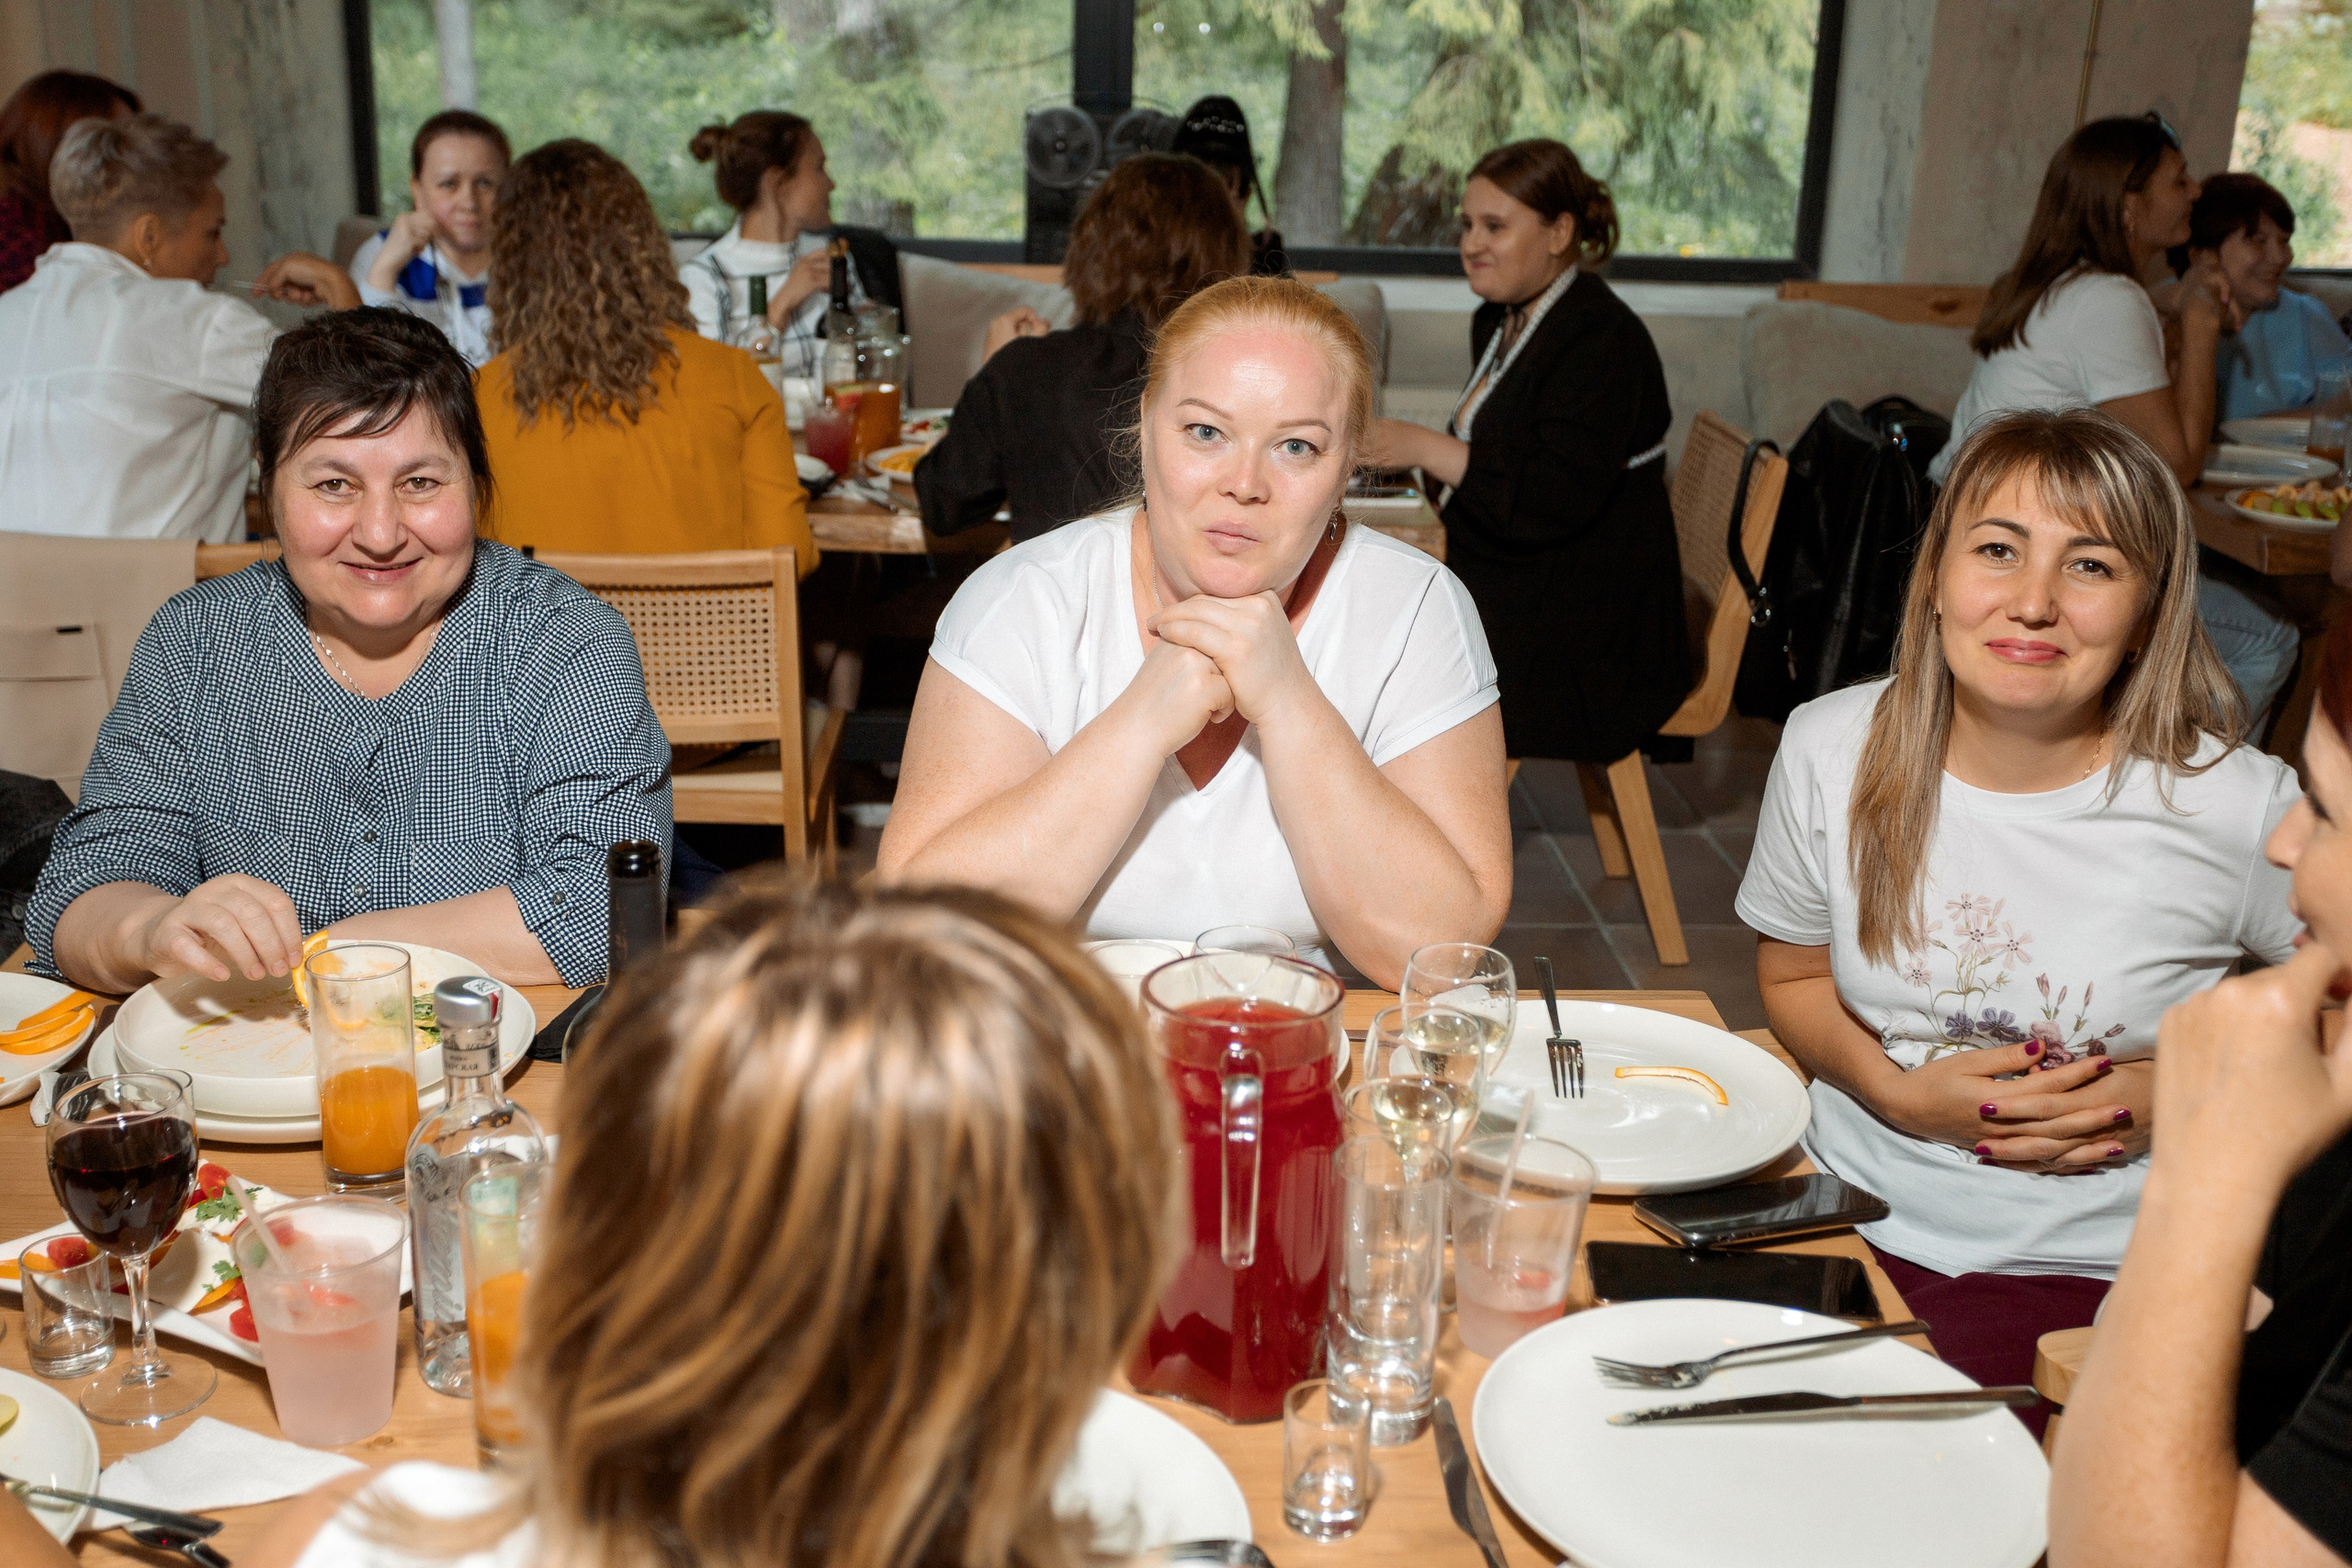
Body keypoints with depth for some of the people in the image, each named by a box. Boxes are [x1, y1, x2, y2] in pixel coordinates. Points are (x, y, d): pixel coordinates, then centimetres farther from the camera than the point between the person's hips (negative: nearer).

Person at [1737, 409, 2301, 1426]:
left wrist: (2180, 1098, -11)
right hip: (1852, 1208, 3)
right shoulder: (1831, 750, -5)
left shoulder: (2239, 808, -12)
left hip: (2085, 1267, -3)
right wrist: (1896, 1091, -9)